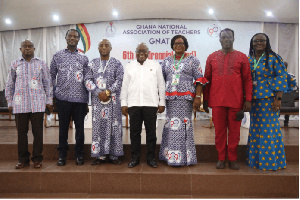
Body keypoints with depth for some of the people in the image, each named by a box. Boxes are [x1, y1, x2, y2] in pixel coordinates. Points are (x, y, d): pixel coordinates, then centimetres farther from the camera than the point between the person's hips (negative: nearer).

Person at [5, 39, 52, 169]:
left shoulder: (41, 64, 9)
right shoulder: (15, 64, 12)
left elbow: (47, 83, 9)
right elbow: (9, 85, 14)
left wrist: (49, 100, 5)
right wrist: (10, 103, 10)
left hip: (38, 103, -1)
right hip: (20, 104, 2)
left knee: (37, 131, 0)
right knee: (21, 132, 5)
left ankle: (37, 158, 12)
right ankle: (23, 159, 17)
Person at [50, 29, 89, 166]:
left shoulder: (84, 58, 11)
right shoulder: (58, 56, 9)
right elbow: (51, 75, 11)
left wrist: (87, 101, 6)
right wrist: (54, 93, 3)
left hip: (80, 98, 1)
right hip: (62, 98, 0)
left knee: (80, 127, 4)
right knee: (63, 126, 7)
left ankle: (79, 154, 17)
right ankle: (62, 154, 19)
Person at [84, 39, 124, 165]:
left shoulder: (117, 63, 8)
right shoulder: (93, 63, 13)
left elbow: (119, 80, -3)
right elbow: (88, 80, 4)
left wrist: (108, 92, -13)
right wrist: (99, 93, -9)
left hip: (113, 99, -1)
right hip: (97, 99, 2)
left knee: (113, 126, -1)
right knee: (98, 127, 1)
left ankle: (113, 155, 8)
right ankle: (100, 155, 10)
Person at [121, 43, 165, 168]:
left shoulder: (155, 65, 10)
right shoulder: (129, 66, 14)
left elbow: (161, 85, 8)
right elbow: (125, 86, 11)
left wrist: (162, 102, 3)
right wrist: (124, 103, 5)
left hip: (151, 103, -1)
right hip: (133, 104, 1)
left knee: (151, 132, 3)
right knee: (134, 132, 5)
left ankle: (151, 158, 15)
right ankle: (135, 158, 16)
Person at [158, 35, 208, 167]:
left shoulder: (192, 60, 6)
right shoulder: (167, 61, 16)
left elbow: (199, 79, 0)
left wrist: (198, 97, -9)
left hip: (186, 97, -3)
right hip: (170, 97, 4)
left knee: (184, 123, -6)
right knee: (171, 124, 3)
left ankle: (183, 157, 5)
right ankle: (170, 156, 14)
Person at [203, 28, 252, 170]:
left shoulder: (242, 57, 7)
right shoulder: (212, 57, 10)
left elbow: (247, 80, 5)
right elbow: (207, 79, 10)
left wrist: (248, 100, -3)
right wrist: (205, 100, 7)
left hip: (235, 101, 0)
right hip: (217, 101, 1)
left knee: (234, 132, 6)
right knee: (219, 131, 6)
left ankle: (233, 159, 21)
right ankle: (221, 158, 20)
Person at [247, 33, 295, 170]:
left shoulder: (274, 58, -3)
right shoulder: (249, 60, 11)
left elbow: (282, 78, -6)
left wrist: (278, 99, -13)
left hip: (269, 98, -5)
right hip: (254, 99, 5)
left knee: (269, 128, -3)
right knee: (255, 128, 10)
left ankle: (270, 160, 10)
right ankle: (256, 159, 21)